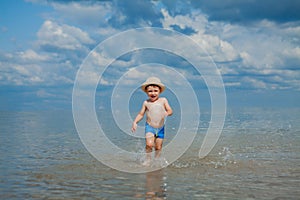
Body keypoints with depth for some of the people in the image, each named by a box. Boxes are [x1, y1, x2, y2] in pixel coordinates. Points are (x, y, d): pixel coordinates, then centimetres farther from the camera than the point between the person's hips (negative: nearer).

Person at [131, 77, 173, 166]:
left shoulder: (163, 100, 1)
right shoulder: (146, 103, 2)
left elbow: (170, 111, 1)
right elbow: (141, 114, 9)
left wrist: (166, 113, -22)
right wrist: (135, 122, -5)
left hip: (161, 127, 1)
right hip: (149, 126, -1)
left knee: (158, 147, 4)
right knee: (149, 144, -19)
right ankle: (148, 159, -1)